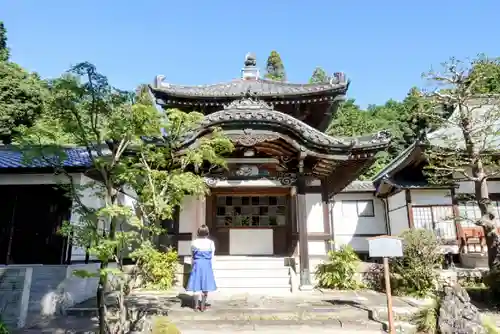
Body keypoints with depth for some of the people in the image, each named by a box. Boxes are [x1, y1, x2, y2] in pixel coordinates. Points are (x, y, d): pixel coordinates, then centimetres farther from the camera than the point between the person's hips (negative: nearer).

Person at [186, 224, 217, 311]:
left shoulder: (194, 242, -3)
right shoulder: (211, 243, -3)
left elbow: (192, 256, 5)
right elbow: (212, 257, 1)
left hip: (197, 264, 0)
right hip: (207, 265, 0)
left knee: (196, 285, 9)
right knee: (205, 287, 8)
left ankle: (196, 305, 16)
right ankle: (203, 306, 14)